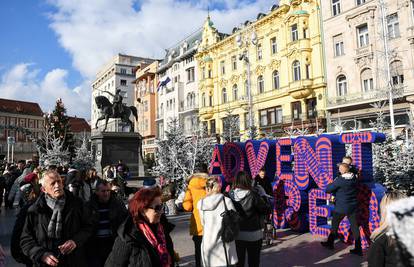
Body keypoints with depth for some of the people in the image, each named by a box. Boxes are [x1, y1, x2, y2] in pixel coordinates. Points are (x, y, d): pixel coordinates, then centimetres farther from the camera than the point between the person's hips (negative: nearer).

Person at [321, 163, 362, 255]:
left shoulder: (339, 180, -20)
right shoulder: (354, 178, -3)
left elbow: (328, 189, -16)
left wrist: (332, 183, 4)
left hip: (341, 207, -5)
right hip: (353, 206, 5)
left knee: (335, 225, 13)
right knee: (354, 227, 9)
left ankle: (330, 243, 28)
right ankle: (358, 249, 12)